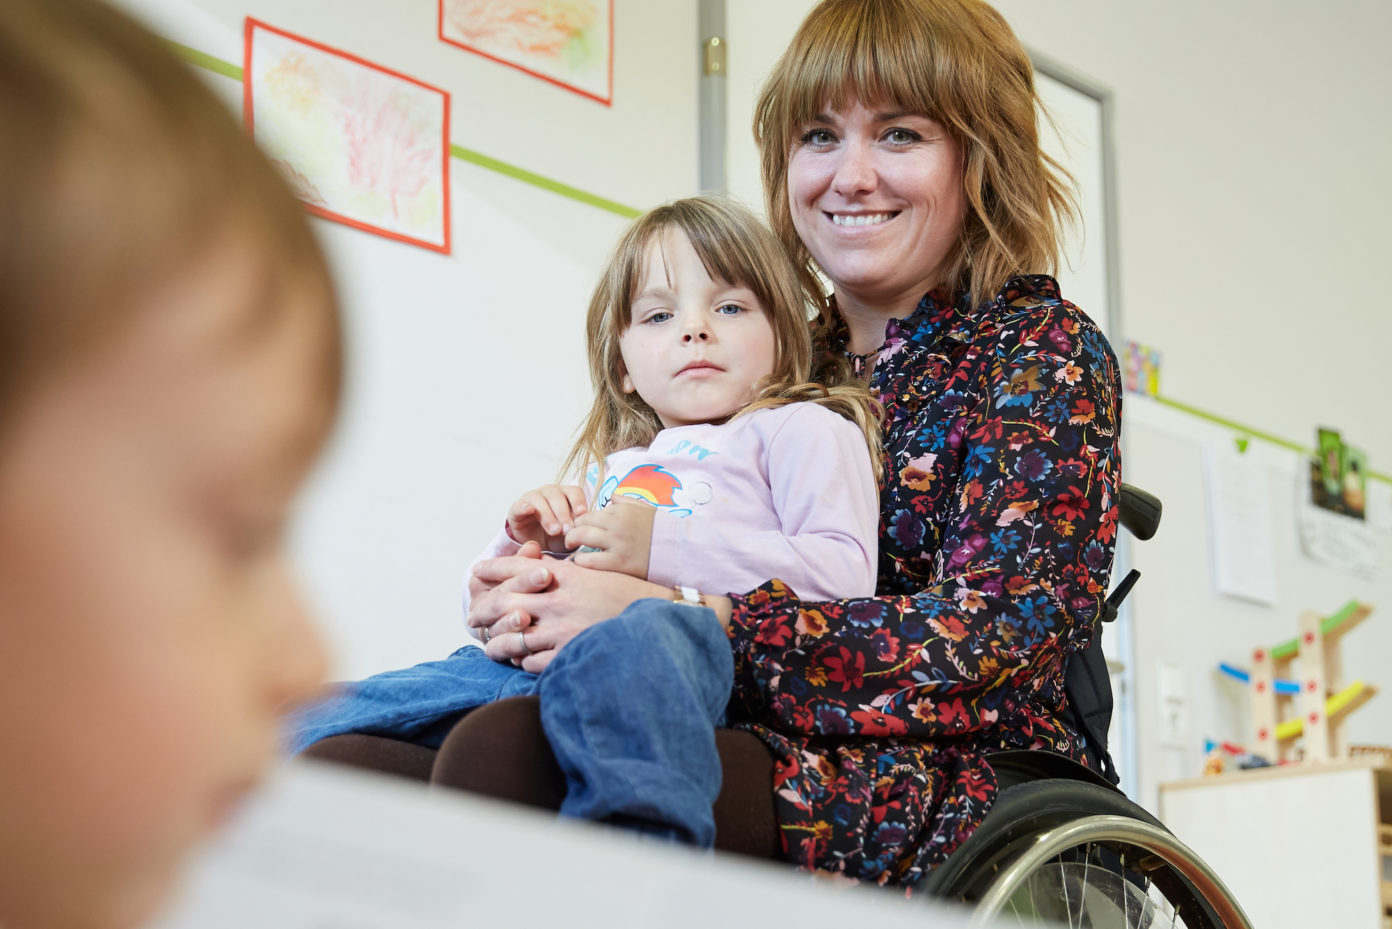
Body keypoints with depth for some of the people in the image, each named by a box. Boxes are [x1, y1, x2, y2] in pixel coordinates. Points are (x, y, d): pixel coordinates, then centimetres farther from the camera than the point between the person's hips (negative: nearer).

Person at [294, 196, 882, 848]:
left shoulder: (800, 429, 19)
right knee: (316, 730, -8)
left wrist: (665, 549, -9)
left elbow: (845, 574, -2)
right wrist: (523, 547, 14)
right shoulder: (604, 469, 37)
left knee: (620, 649, -47)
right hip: (531, 661, 7)